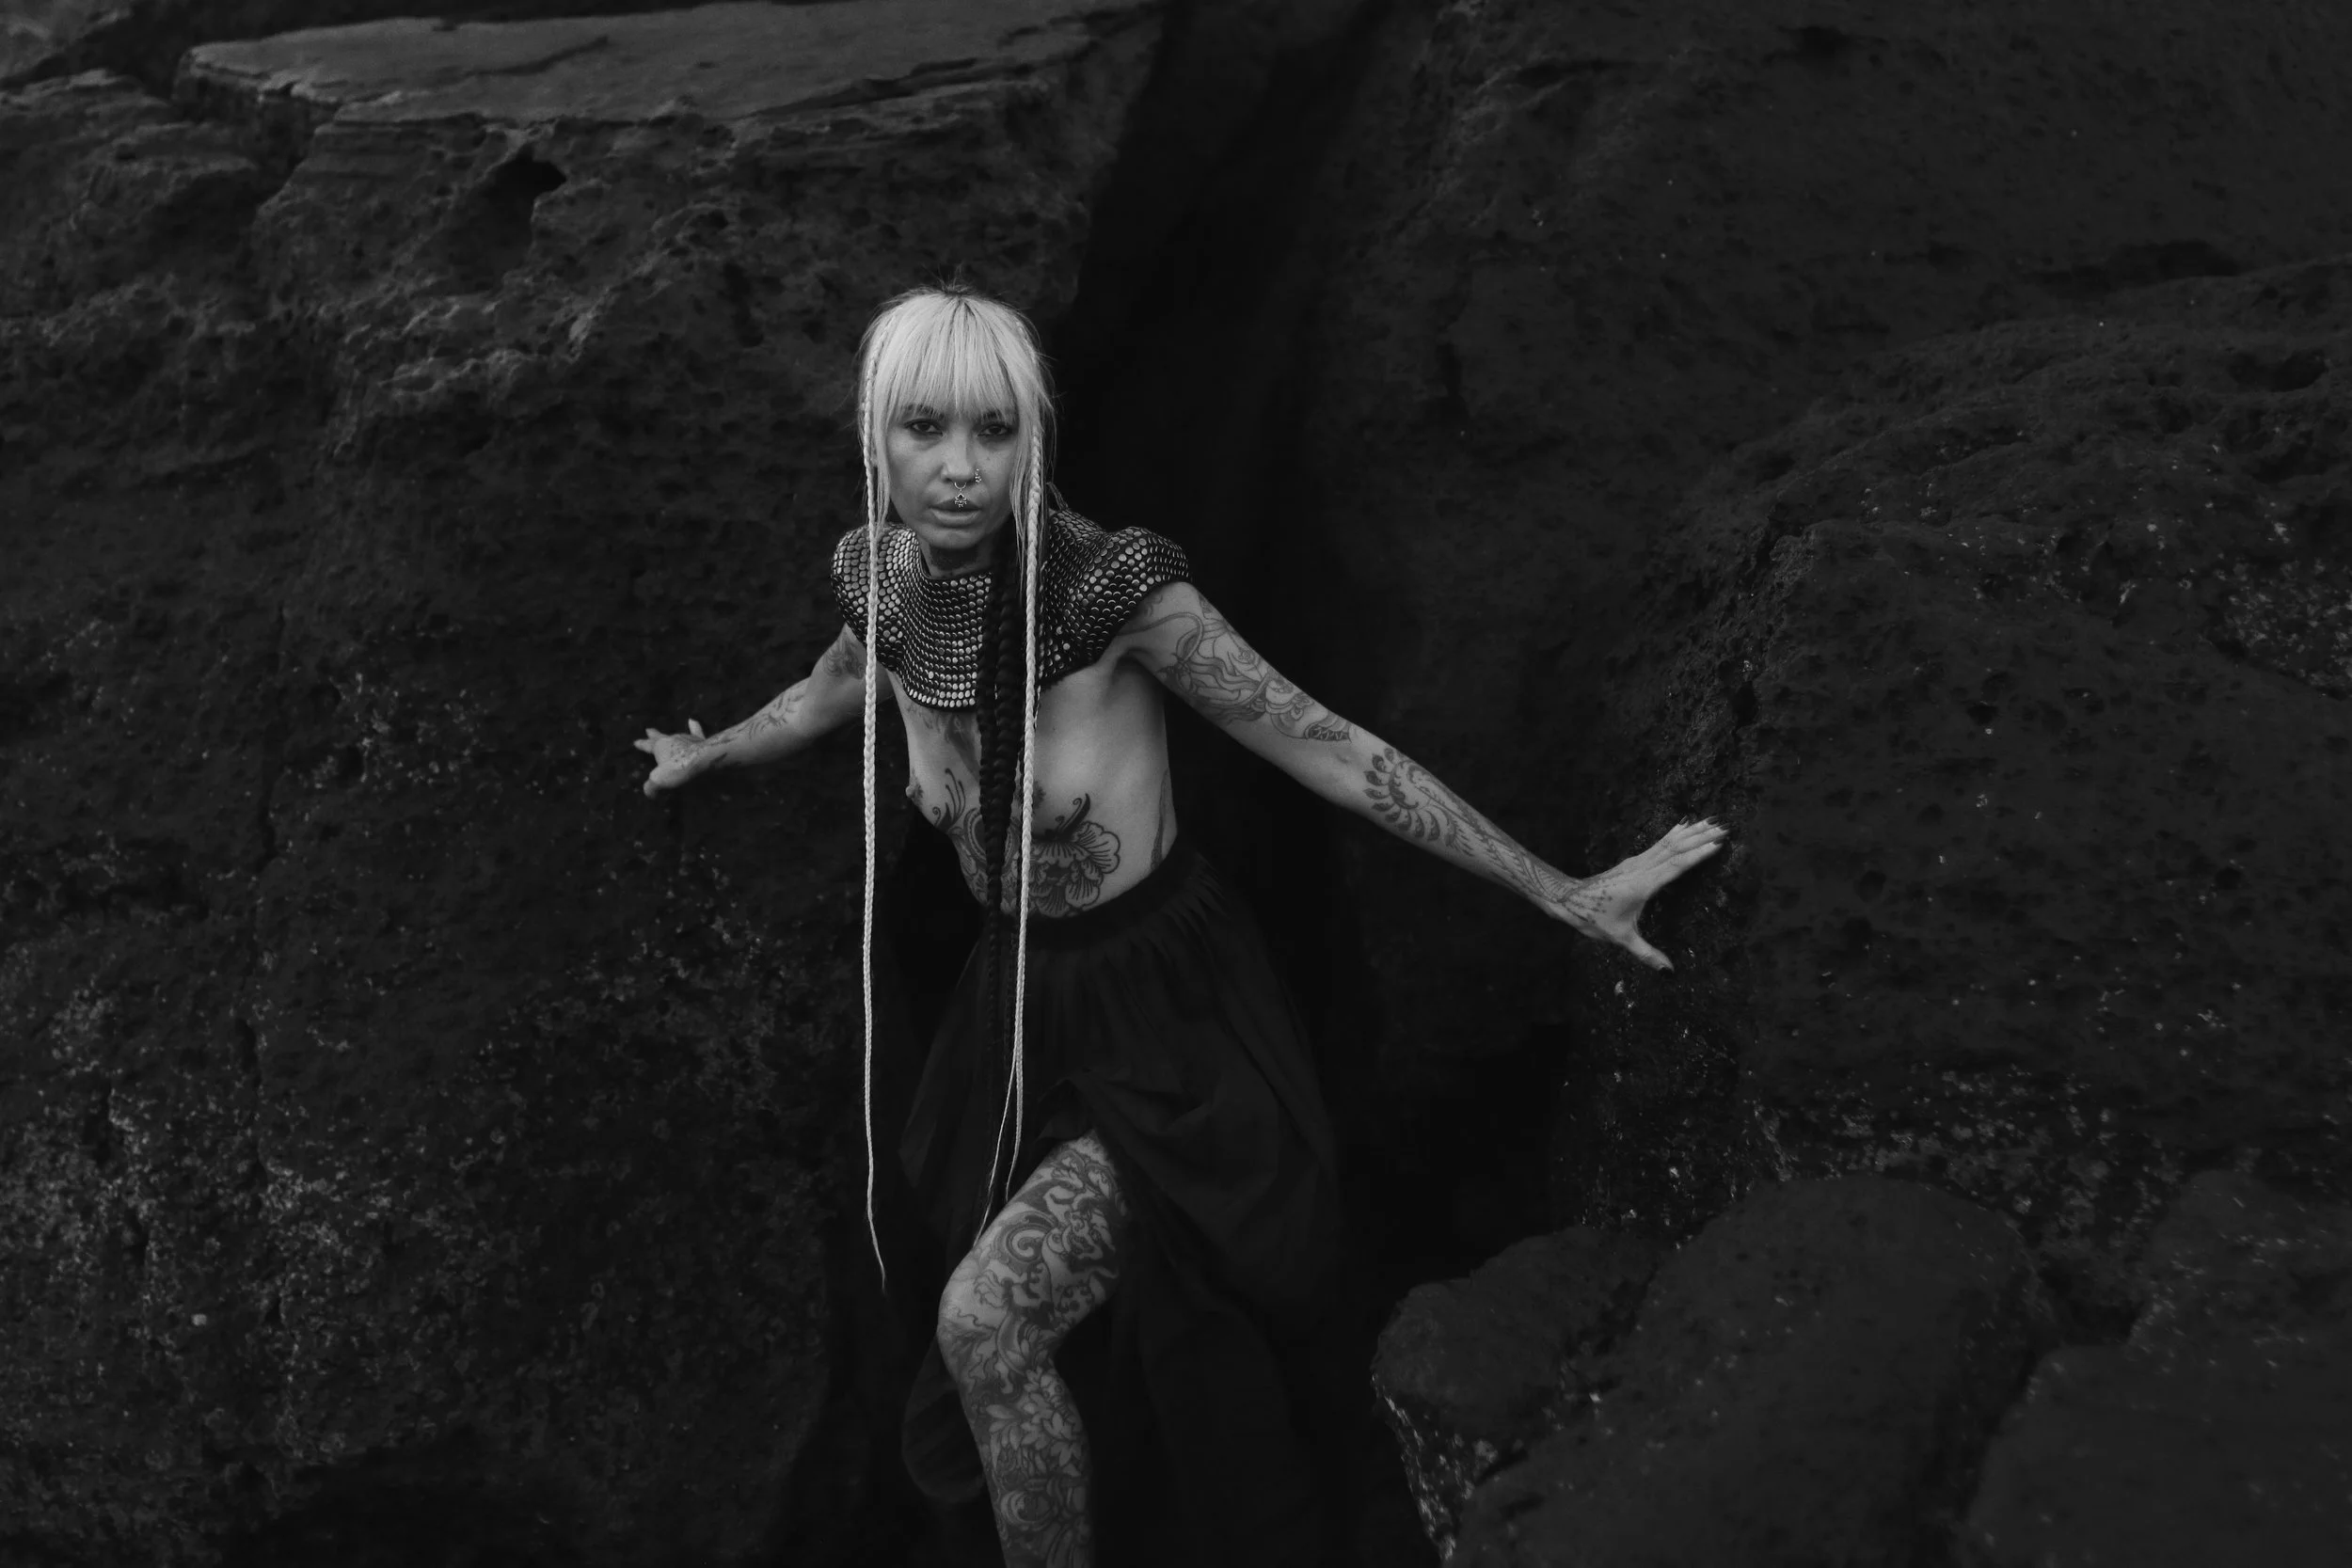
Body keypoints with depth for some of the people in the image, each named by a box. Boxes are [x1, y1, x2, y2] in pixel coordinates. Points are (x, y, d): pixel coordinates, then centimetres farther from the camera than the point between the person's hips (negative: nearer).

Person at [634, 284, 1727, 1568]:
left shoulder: (1112, 585, -24)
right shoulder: (881, 580, -8)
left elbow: (1330, 753, -17)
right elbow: (831, 695, 16)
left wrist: (1568, 897, -13)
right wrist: (701, 758, 36)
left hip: (1166, 1017, -5)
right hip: (1021, 1004, 6)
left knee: (986, 1320, -21)